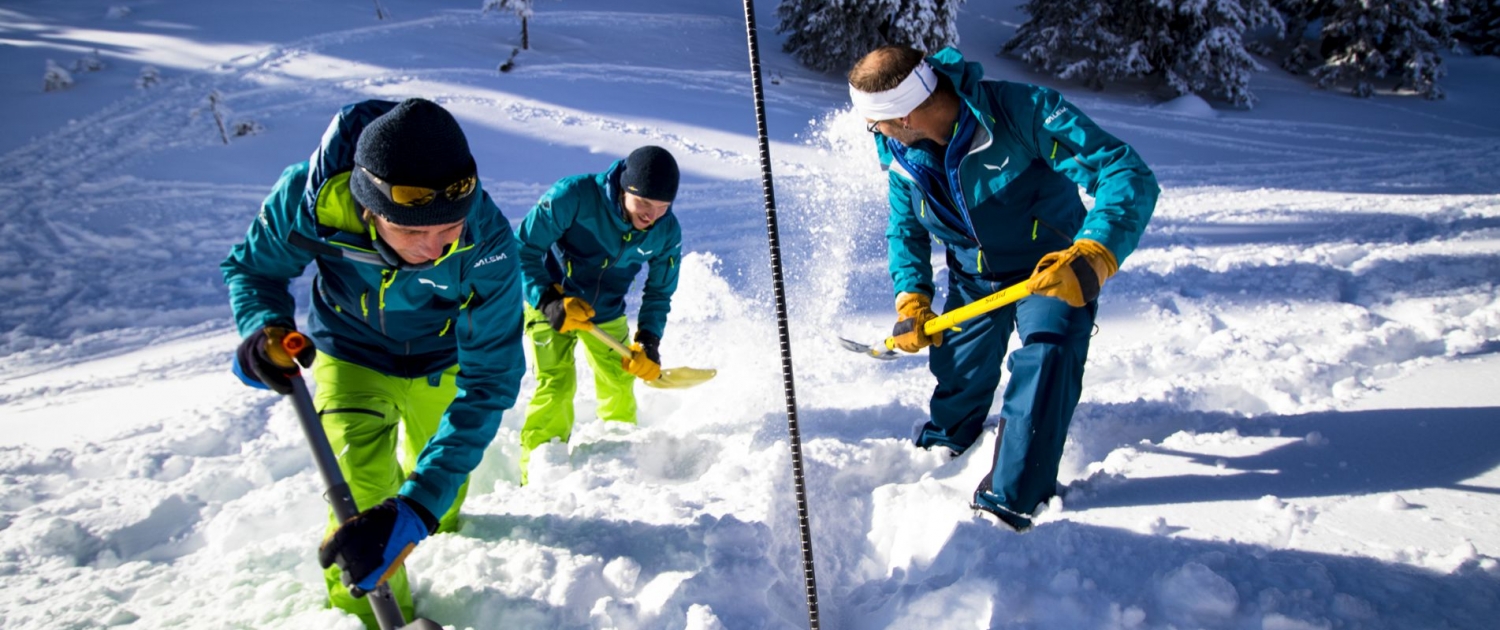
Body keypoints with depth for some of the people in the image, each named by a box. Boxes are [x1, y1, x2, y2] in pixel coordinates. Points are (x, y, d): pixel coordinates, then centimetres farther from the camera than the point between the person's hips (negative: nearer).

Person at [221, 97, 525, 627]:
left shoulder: (487, 246, -39)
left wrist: (419, 508, -46)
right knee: (361, 504, -20)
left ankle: (441, 525, 60)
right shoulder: (311, 197, -36)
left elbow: (487, 383, -37)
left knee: (437, 491, 23)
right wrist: (265, 325, -36)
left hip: (438, 367, 1)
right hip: (351, 357, 0)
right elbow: (252, 266, -12)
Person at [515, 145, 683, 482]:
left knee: (620, 385, 8)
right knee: (557, 383, -15)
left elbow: (659, 293, -1)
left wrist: (649, 343, -12)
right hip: (549, 303, -4)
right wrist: (548, 300, -28)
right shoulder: (575, 196, -30)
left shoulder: (667, 233, -15)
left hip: (607, 315, 4)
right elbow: (524, 247, -20)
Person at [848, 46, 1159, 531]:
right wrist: (911, 298, -9)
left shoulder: (1022, 111, -33)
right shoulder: (901, 152, -14)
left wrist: (1094, 255, -53)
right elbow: (905, 228, 5)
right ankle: (946, 437, 48)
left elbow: (1126, 173, -36)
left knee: (1047, 356, -25)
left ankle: (1010, 497, -12)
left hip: (1055, 272, -4)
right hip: (972, 277, 5)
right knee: (958, 374, 12)